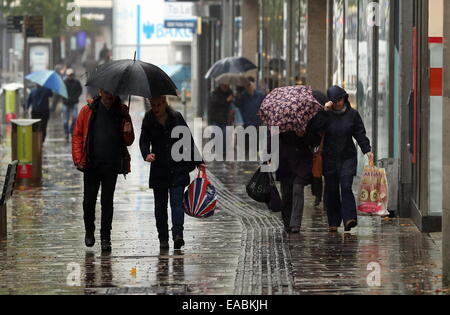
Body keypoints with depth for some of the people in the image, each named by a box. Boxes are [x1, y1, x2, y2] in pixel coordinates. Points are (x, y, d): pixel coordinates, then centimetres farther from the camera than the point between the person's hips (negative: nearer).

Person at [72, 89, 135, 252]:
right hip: (91, 165, 0)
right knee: (89, 200, 4)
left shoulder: (122, 113, 6)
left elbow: (128, 142, 10)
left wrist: (128, 133, -13)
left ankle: (105, 238, 8)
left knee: (107, 202, 2)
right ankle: (89, 231, 26)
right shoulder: (88, 111, 2)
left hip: (112, 165, 0)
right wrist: (78, 159, -5)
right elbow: (77, 135, 3)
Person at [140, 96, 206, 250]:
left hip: (178, 169, -1)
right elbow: (144, 141, -3)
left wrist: (198, 162, 8)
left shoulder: (176, 117, 3)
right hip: (158, 170, 1)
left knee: (176, 202, -13)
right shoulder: (148, 121, 4)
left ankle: (178, 234, -22)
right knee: (160, 205, 4)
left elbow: (189, 141, 9)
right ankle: (163, 239, 12)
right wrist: (146, 154, -25)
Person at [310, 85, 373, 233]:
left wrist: (367, 150, -5)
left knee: (346, 187, -15)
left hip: (348, 157, -1)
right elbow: (314, 127, -13)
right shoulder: (326, 114, 2)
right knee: (331, 190, 3)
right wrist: (325, 111, -17)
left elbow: (360, 133, 5)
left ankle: (349, 219, -20)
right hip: (330, 158, 1)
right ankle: (333, 222, 12)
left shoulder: (352, 114, 3)